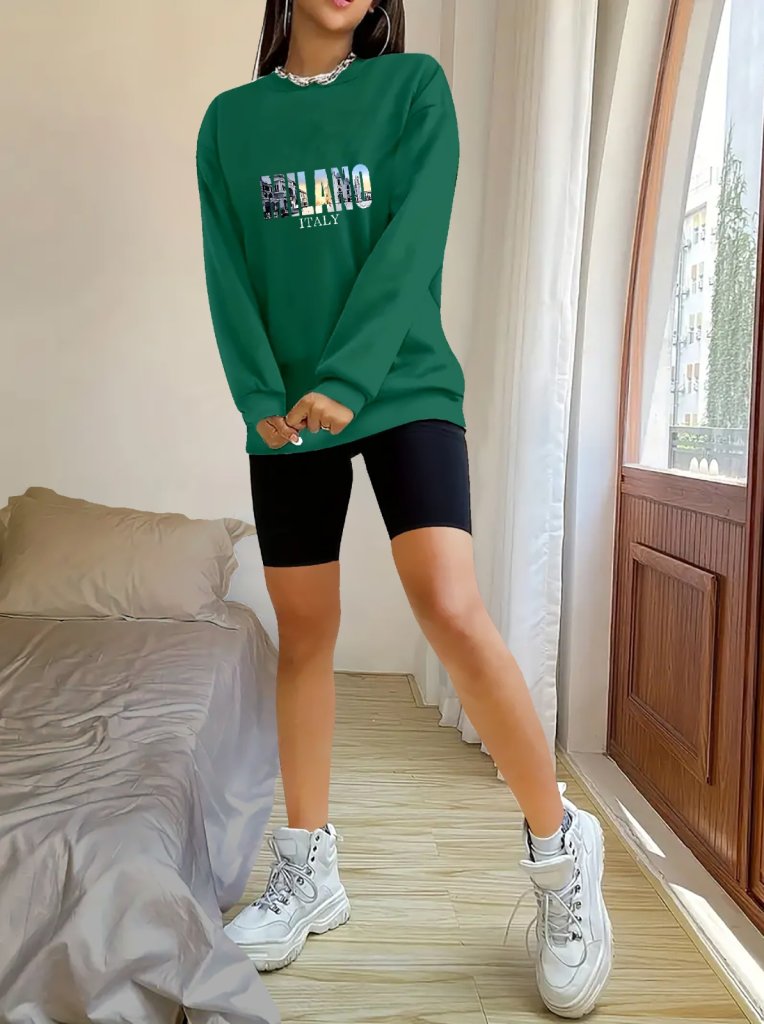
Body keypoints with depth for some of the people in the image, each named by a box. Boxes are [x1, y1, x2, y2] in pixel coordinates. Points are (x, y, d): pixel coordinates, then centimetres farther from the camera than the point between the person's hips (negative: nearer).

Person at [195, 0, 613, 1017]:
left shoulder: (414, 85, 6)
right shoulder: (231, 118, 13)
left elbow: (411, 241, -8)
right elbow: (228, 270, 3)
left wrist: (345, 381, -19)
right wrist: (262, 396, -13)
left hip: (402, 388, -3)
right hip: (284, 412, 3)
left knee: (453, 610, -19)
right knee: (304, 634, 6)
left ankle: (560, 846, 0)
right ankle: (309, 871, 20)